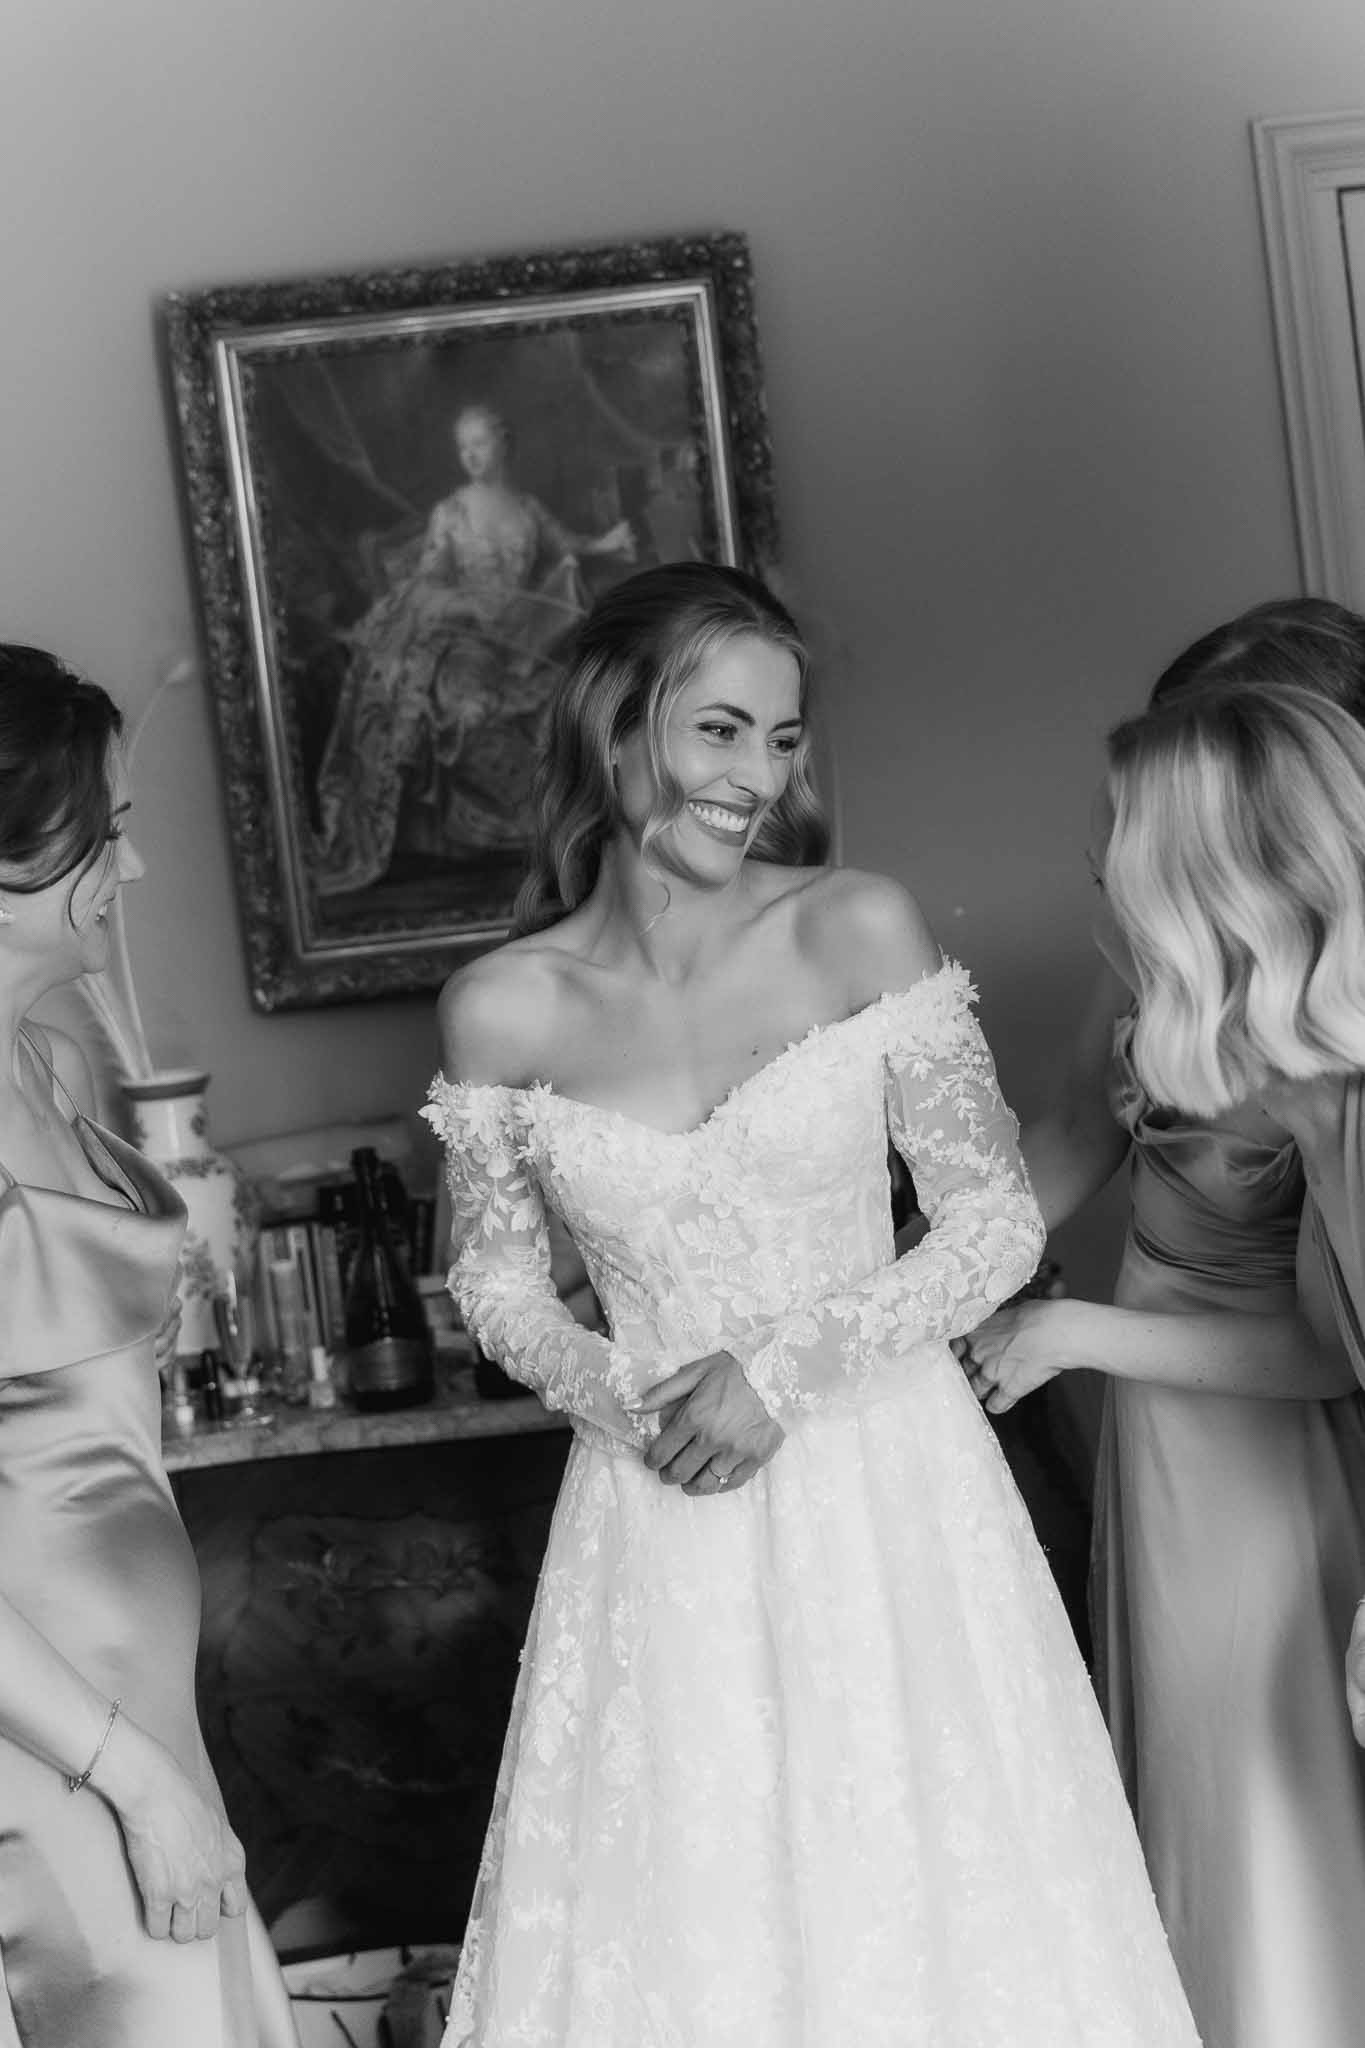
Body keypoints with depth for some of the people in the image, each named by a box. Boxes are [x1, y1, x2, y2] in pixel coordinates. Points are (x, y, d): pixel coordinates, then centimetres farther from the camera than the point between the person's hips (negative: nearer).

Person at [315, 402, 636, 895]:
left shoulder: (528, 507, 11)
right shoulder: (449, 513, 0)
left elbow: (562, 545, 30)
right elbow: (428, 582, -6)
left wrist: (603, 543, 16)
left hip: (523, 631, 3)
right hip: (464, 637, -3)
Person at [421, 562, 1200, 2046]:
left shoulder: (861, 933, -8)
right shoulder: (500, 1008, -5)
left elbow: (1000, 1224, -5)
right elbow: (494, 1279, 7)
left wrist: (791, 1366, -13)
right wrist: (618, 1396, -10)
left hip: (883, 1491, -1)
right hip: (656, 1513, 1)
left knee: (917, 1899, 7)